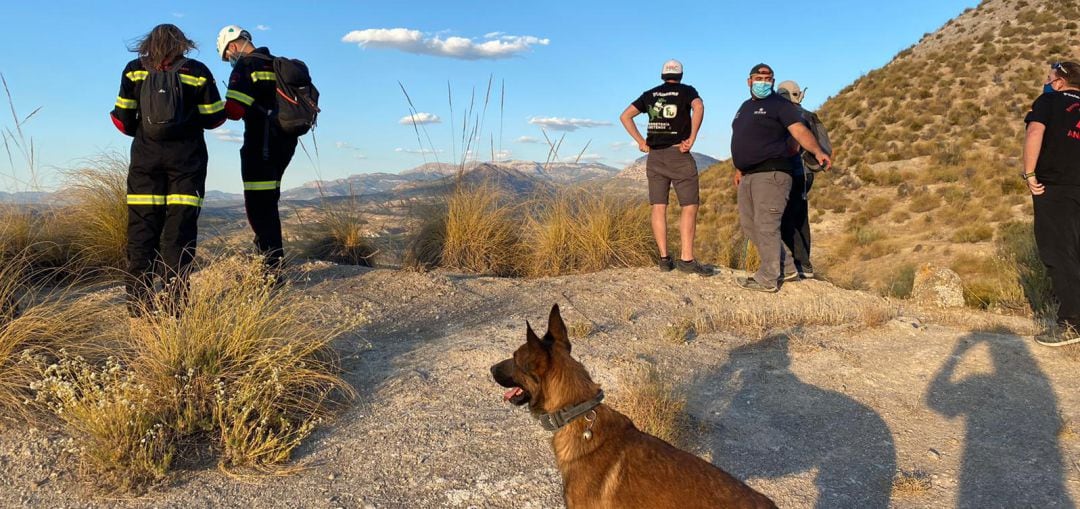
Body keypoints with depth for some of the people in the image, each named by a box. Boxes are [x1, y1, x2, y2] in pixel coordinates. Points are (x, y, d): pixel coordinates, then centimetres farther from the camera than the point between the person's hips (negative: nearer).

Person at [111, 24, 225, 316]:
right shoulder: (197, 72, -1)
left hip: (146, 157, 1)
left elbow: (122, 119, 3)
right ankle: (176, 300, -5)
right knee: (180, 226, -1)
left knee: (141, 226, 3)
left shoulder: (134, 70, 3)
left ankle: (138, 301, 1)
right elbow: (215, 118, 2)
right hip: (186, 157, -1)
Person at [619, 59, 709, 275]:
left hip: (654, 156, 4)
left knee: (659, 208, 4)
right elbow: (699, 107, -20)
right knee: (689, 207, -1)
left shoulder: (649, 94, 13)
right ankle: (687, 259, -6)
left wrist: (640, 141, 7)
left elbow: (625, 116, 8)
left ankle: (664, 258, 3)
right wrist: (691, 139, -15)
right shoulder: (686, 91, 2)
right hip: (679, 155, -4)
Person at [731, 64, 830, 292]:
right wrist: (740, 168, 23)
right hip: (749, 176, 9)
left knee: (766, 225, -12)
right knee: (749, 224, 10)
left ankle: (768, 278, -6)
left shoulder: (780, 105, -3)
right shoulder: (745, 107, 22)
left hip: (771, 173, -9)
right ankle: (786, 268, 18)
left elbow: (799, 131, -16)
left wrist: (817, 152, -31)